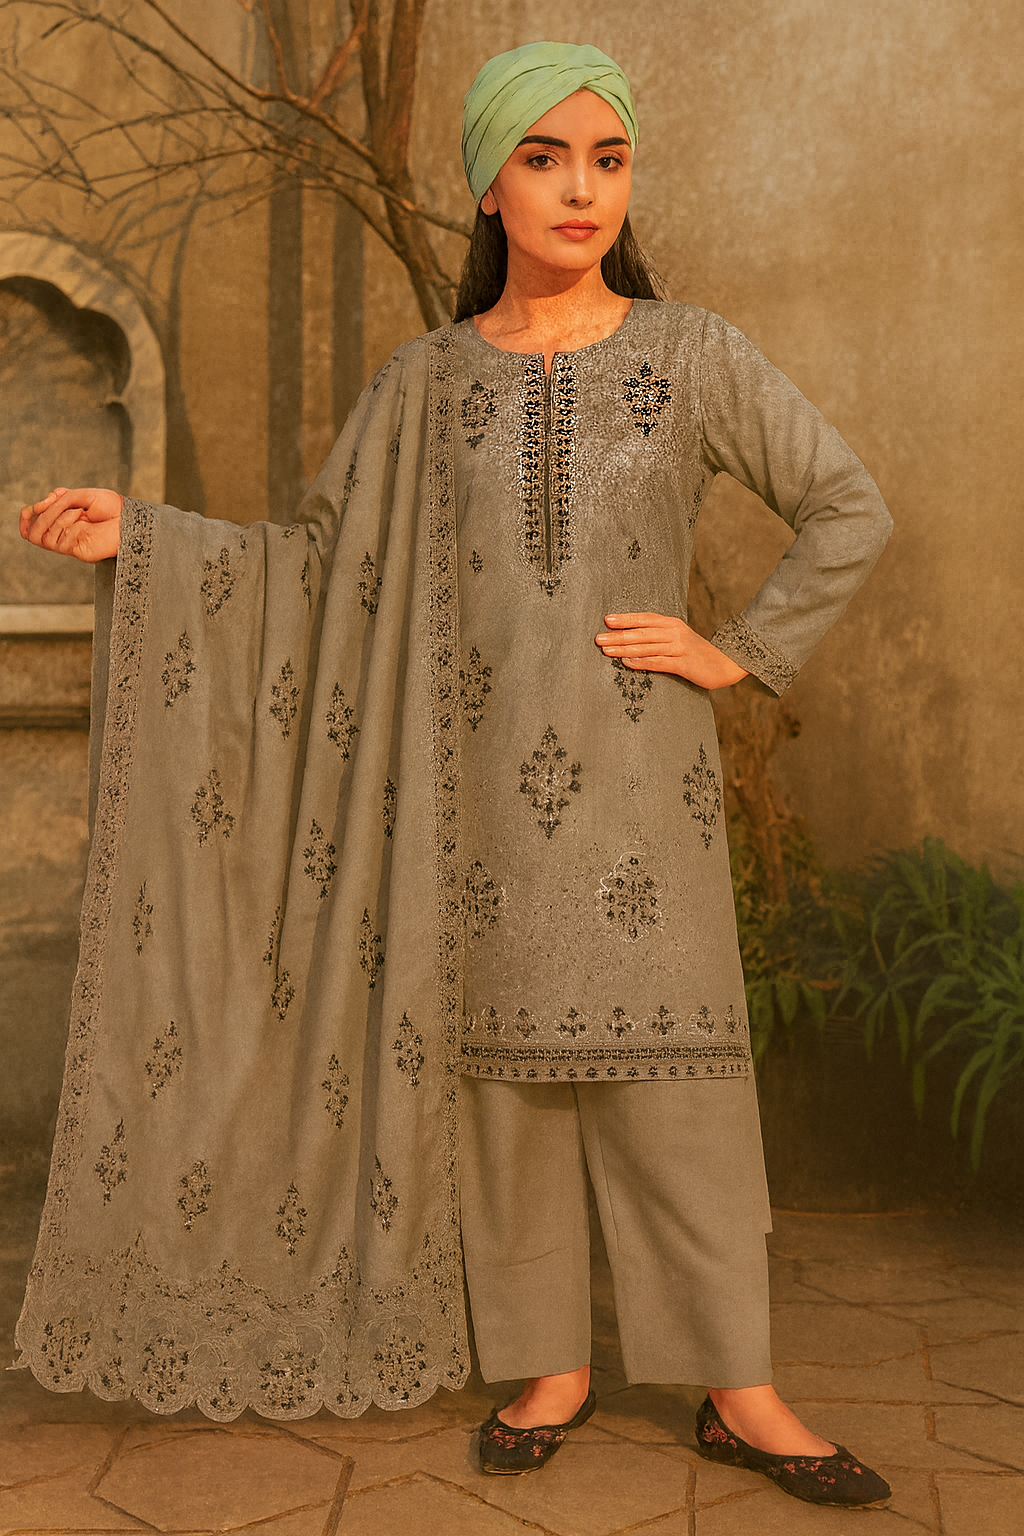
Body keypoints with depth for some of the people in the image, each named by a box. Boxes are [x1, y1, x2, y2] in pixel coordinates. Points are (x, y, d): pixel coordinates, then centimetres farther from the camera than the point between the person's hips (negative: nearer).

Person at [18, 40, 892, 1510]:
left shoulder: (693, 351, 1)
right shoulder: (430, 377, 6)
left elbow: (850, 511, 3)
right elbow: (320, 561, 8)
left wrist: (739, 655, -5)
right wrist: (140, 537, -1)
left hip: (635, 772, -1)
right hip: (481, 771, 2)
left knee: (675, 1077, -1)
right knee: (504, 1062, 6)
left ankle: (738, 1389, 12)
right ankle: (552, 1363, 21)